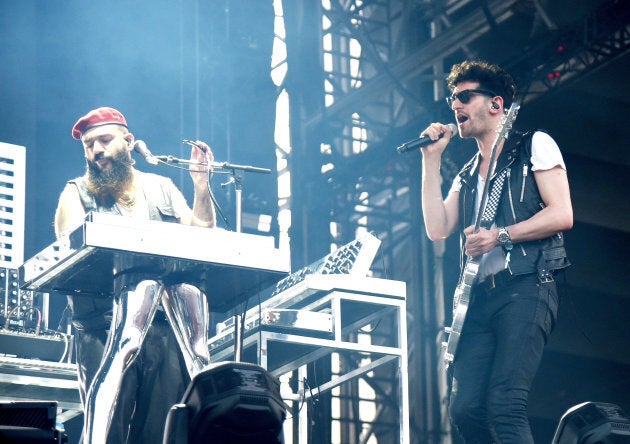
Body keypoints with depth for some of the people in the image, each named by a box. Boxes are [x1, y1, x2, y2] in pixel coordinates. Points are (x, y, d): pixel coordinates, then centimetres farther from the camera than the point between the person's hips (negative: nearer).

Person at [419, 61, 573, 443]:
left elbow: (562, 215, -4)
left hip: (526, 287, -7)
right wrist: (432, 159, 12)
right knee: (465, 410, -7)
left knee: (504, 405, -21)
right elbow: (437, 228, 11)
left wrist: (499, 235, -11)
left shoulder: (534, 146, 8)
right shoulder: (467, 176, 27)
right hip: (480, 296, 7)